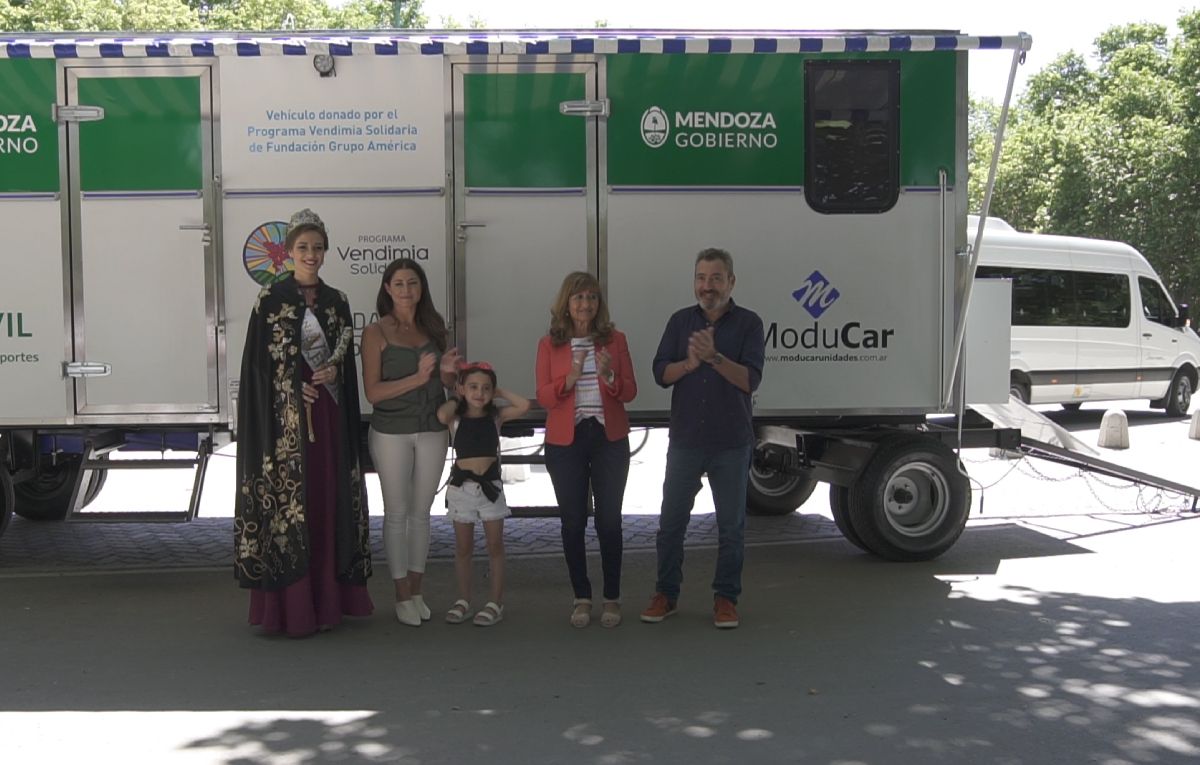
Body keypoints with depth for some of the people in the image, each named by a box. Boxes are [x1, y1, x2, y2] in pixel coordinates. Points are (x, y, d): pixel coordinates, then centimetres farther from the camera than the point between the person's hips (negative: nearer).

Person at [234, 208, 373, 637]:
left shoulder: (336, 302, 11)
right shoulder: (271, 299, -2)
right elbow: (260, 363, -4)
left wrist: (332, 372, -5)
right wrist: (295, 386, -13)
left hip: (328, 416, 5)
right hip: (285, 419, -4)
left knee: (327, 502, 6)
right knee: (287, 501, -4)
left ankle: (326, 599, 15)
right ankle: (289, 607, 2)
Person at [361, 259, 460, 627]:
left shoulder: (433, 328, 6)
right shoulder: (376, 332, -7)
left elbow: (448, 384, 14)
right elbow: (372, 391, -13)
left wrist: (447, 371, -9)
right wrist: (417, 378, -23)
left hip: (431, 430, 4)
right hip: (391, 433, -4)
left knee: (421, 512, 10)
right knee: (397, 513, 4)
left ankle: (417, 591, 20)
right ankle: (402, 596, 12)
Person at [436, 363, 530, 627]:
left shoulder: (496, 415, 1)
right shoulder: (456, 418, -2)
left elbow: (524, 405, -12)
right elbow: (442, 415, -25)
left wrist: (500, 392, -2)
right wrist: (455, 399, -6)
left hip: (490, 485, 0)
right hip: (462, 486, 0)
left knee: (495, 546, 5)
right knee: (463, 547, 10)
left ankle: (496, 602, 12)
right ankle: (463, 600, 20)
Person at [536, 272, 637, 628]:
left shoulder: (615, 340, 4)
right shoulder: (549, 345, 3)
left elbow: (630, 392, 3)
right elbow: (544, 397, -3)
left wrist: (609, 376, -17)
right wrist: (570, 378, -20)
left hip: (609, 439, 0)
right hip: (565, 441, 0)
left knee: (609, 520, 0)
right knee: (572, 521, 4)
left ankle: (612, 599, 10)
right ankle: (581, 598, 15)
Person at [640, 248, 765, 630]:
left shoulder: (748, 323, -3)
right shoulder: (680, 321, 5)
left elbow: (750, 380, -13)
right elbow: (662, 373, -1)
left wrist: (714, 357, -27)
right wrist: (690, 362, -20)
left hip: (731, 443, -2)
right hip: (685, 440, 2)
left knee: (731, 525, 6)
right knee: (671, 520, 6)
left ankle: (726, 598, 16)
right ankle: (665, 594, 19)